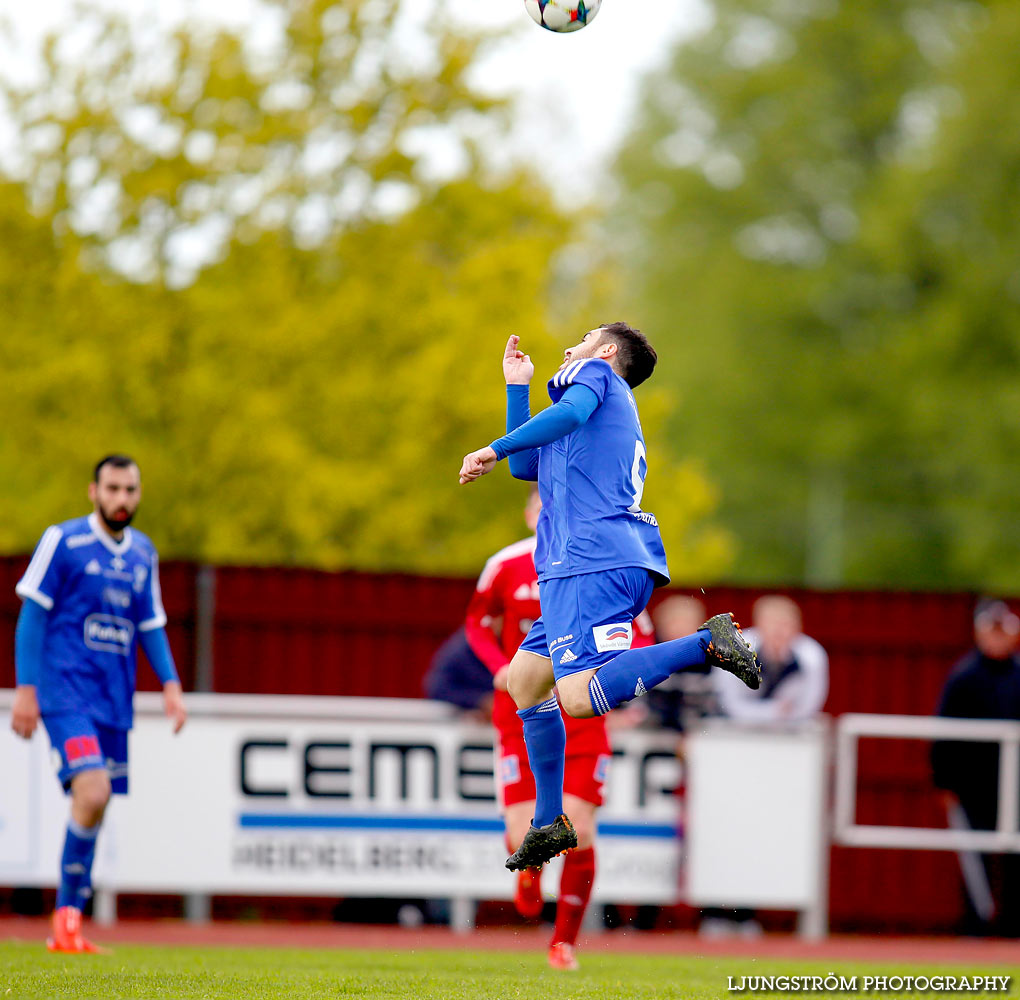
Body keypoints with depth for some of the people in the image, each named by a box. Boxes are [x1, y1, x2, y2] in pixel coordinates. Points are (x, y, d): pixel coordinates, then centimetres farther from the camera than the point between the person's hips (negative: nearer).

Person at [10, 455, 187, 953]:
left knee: (94, 808, 5)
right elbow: (31, 616, -4)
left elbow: (150, 625, 20)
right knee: (92, 794, -22)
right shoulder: (63, 541, -4)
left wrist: (170, 683, 7)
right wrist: (26, 689, -10)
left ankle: (67, 927, 13)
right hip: (67, 692, -6)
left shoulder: (143, 553, 13)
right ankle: (67, 913, -11)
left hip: (115, 702, 6)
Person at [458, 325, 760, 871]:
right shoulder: (616, 416, 33)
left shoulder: (595, 372, 8)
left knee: (581, 696, -25)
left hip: (595, 559, -10)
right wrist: (517, 385, 39)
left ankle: (708, 644, -25)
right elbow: (526, 466, 37)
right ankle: (550, 823, 19)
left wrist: (492, 451, -15)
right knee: (525, 678, 17)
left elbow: (571, 412, -16)